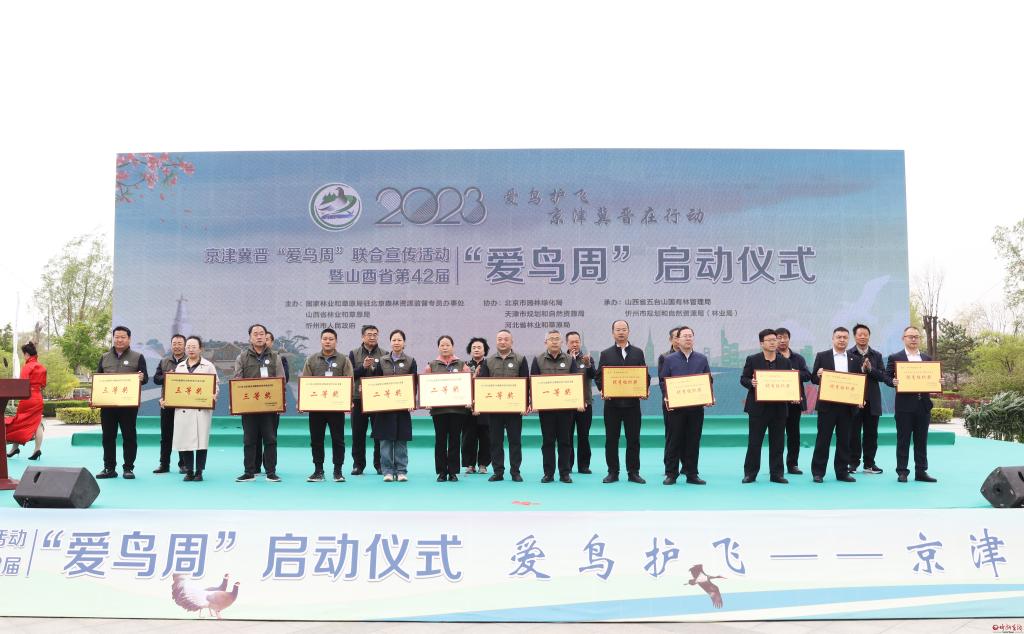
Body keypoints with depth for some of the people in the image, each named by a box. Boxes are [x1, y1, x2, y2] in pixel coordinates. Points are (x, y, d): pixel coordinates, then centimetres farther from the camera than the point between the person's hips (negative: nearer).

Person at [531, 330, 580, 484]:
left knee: (565, 441, 4)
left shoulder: (570, 360, 6)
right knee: (547, 441, 4)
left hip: (566, 406, 1)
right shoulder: (538, 360, 5)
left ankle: (565, 473, 11)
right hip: (545, 406, 0)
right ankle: (548, 473, 10)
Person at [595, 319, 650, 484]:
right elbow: (599, 376, 5)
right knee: (611, 439, 3)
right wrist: (602, 390, -13)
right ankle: (613, 472, 11)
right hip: (612, 402, 0)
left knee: (633, 439, 3)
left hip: (632, 401, 0)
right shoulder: (606, 353, 8)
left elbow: (645, 374, 8)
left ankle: (633, 472, 11)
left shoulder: (638, 353, 10)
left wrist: (646, 389, -10)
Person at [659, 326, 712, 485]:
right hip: (675, 406, -2)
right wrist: (666, 397, -10)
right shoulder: (669, 359, 5)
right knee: (674, 440, 1)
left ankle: (692, 474, 13)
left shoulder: (702, 359, 10)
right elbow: (663, 381, 4)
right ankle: (671, 473, 8)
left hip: (697, 406, 2)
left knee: (694, 441, 5)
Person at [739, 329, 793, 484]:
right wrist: (751, 383, -19)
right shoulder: (752, 360, 0)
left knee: (777, 442, 7)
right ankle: (750, 473, 10)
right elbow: (743, 379, 2)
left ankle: (776, 473, 15)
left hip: (779, 407, 3)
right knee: (754, 442, 2)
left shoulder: (785, 361, 8)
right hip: (758, 407, -3)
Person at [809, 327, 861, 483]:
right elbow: (813, 378, 2)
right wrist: (818, 375, -21)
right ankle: (818, 472, 6)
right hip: (827, 405, -3)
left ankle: (842, 472, 16)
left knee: (844, 440, 8)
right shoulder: (822, 356, 3)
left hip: (847, 405, 3)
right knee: (823, 438, 1)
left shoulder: (854, 359, 10)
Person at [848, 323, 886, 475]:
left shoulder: (877, 355, 11)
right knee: (853, 433, 2)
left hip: (872, 400, 3)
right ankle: (853, 463, 11)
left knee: (871, 433, 6)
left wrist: (870, 369, -14)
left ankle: (869, 463, 14)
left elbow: (883, 376, 2)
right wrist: (861, 369, -19)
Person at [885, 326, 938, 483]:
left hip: (923, 404, 4)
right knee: (903, 439, 1)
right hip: (904, 405, -4)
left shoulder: (927, 359, 14)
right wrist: (893, 382, -22)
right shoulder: (895, 358, 1)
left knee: (921, 440, 8)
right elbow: (887, 377, -2)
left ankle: (921, 471, 13)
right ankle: (902, 471, 6)